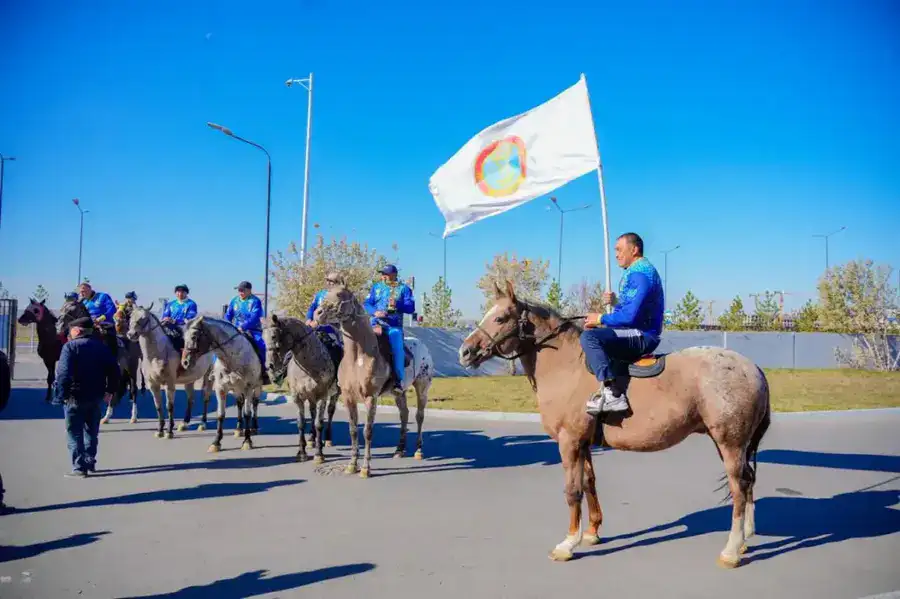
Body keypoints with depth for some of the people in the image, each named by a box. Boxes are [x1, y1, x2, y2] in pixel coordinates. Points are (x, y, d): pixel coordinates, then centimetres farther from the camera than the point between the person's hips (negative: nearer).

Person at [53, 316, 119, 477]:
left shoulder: (70, 346, -10)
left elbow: (63, 373, -20)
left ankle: (80, 468, 2)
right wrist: (110, 390, 14)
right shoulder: (102, 347, 7)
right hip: (96, 397, 6)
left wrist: (60, 395, -16)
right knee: (92, 431, 18)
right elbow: (113, 371, 7)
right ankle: (90, 463, 26)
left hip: (75, 397, -6)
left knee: (75, 433, 3)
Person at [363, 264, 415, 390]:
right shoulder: (376, 287, 15)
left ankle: (398, 379, -21)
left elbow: (411, 308, -1)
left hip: (394, 326, -3)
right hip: (376, 324, 3)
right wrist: (375, 312, -13)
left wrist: (397, 305, -18)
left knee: (397, 348, -27)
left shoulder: (404, 288, 7)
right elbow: (367, 304, 7)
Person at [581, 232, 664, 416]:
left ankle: (613, 394, -33)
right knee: (594, 336, 28)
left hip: (642, 336, -12)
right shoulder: (634, 272, 18)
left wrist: (601, 319, -13)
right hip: (636, 334, 12)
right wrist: (616, 302, 7)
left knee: (590, 336, -28)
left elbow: (630, 316, -25)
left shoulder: (640, 274, -16)